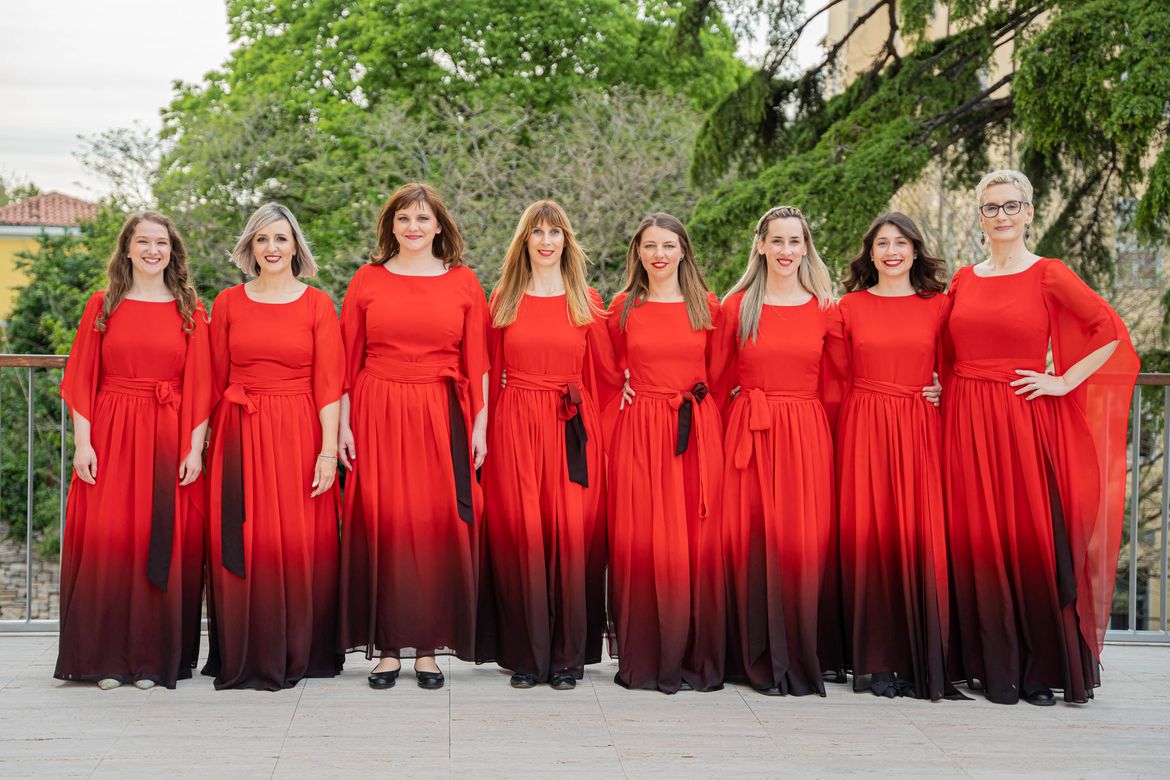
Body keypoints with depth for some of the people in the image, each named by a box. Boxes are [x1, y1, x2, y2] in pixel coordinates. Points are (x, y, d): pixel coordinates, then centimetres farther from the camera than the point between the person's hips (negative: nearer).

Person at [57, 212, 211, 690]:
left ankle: (154, 658, 9)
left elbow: (200, 387, 3)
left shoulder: (190, 310, 7)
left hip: (170, 440, 0)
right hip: (110, 437, 0)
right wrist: (82, 442, -6)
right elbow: (82, 379, 4)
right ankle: (106, 659, 6)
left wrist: (195, 449, -6)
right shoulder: (103, 305, 8)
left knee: (164, 545, 0)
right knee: (106, 541, -2)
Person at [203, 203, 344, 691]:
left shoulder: (317, 305, 3)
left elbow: (328, 384, -2)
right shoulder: (228, 304, 8)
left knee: (301, 543, -3)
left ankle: (297, 655, 9)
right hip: (239, 436, 1)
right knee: (243, 543, 0)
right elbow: (216, 380, 9)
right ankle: (245, 658, 10)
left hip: (299, 435, -1)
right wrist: (210, 444, 2)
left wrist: (329, 449, -10)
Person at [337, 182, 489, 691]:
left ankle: (428, 647, 7)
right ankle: (386, 647, 7)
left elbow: (477, 360, 5)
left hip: (443, 419, 0)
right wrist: (344, 424, -1)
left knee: (437, 525, -1)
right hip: (378, 417, 0)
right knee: (381, 524, 0)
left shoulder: (463, 282, 7)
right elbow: (349, 359, 6)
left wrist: (480, 424, -2)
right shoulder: (367, 280, 7)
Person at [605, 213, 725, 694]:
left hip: (697, 436, 0)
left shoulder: (707, 308, 7)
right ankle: (644, 659, 7)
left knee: (697, 543, 0)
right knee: (640, 544, -2)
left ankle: (696, 658, 9)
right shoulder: (623, 308, 7)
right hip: (638, 435, 0)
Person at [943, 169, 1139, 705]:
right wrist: (942, 387, 6)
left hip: (1025, 422, -4)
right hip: (966, 423, 4)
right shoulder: (963, 280, 12)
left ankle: (1043, 669, 9)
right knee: (978, 540, 3)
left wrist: (1064, 383, -10)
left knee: (1033, 539, -2)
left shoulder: (1049, 275, -2)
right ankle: (995, 669, 12)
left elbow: (1111, 331, -7)